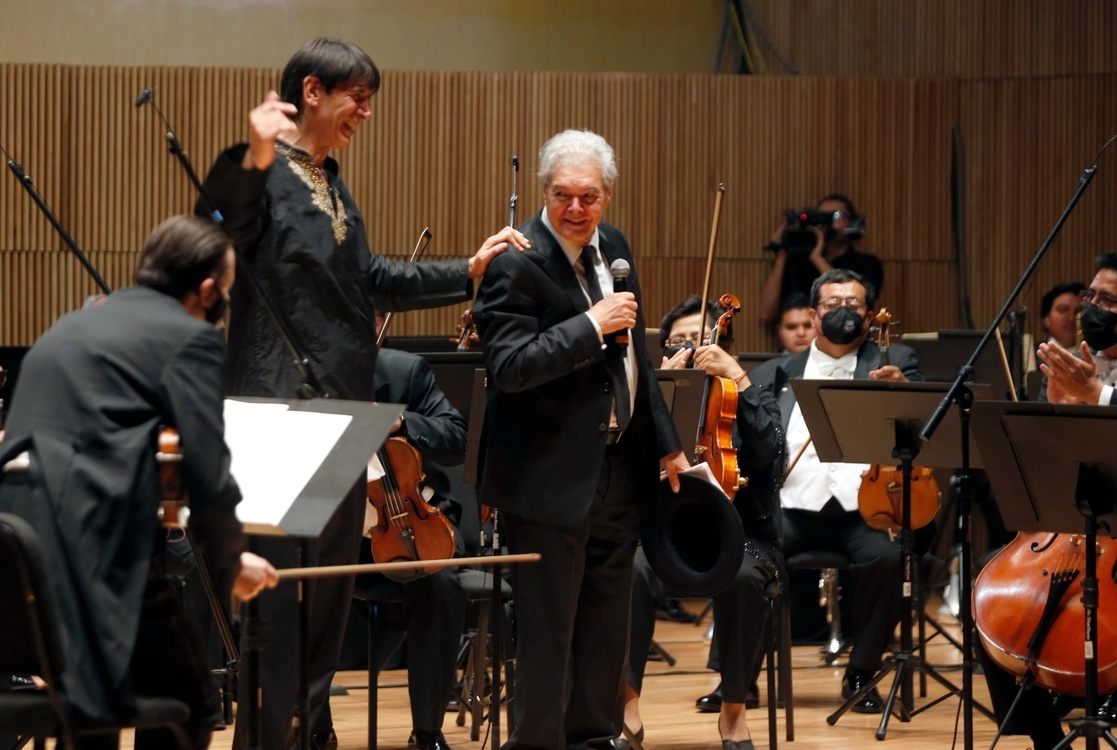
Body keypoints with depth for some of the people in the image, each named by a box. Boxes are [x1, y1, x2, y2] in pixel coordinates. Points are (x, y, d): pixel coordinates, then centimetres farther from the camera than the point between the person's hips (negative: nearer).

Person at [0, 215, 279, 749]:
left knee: (89, 697, 26)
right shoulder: (190, 336, 1)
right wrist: (229, 563, 11)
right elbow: (208, 475, -5)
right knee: (190, 706, 4)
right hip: (92, 543, -8)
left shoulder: (72, 326, 25)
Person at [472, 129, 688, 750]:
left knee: (607, 617, 15)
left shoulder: (612, 245, 8)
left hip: (619, 464, 8)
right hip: (552, 474, -8)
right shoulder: (518, 264, -17)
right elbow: (510, 366, -27)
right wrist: (591, 325, -28)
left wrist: (666, 441, 20)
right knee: (548, 624, -2)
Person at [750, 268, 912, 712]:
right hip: (791, 508, 1)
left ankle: (860, 675, -11)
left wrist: (903, 388, -20)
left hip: (862, 509, -1)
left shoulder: (892, 362, 16)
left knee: (886, 557, -32)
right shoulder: (778, 374, 20)